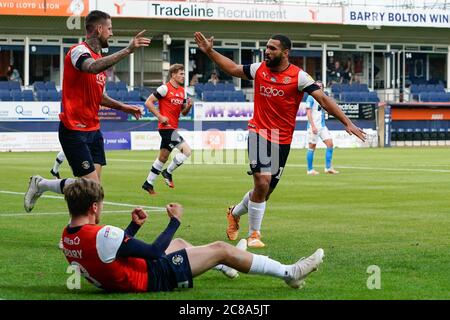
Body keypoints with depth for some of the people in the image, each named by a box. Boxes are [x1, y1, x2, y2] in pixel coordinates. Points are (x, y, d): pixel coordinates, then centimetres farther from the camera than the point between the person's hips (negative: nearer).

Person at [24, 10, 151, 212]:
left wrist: (123, 107, 16)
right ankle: (40, 184, 6)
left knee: (94, 184, 1)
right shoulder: (79, 51, -13)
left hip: (93, 130, 9)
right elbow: (93, 67, -38)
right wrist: (128, 50, -42)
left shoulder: (100, 58, 15)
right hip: (74, 130, -9)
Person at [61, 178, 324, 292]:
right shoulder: (101, 235, -34)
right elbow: (153, 251, -24)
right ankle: (289, 273, 14)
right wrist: (175, 221, -12)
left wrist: (134, 225, 13)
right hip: (152, 278, -9)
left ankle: (225, 267, 59)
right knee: (221, 249, 1)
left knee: (179, 244, 33)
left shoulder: (69, 235, -6)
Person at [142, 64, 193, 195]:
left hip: (172, 128, 9)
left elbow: (183, 112, 18)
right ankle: (168, 172, -2)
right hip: (167, 127, -9)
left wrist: (189, 106, -4)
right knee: (186, 150, -16)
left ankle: (148, 183, 22)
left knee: (163, 157, 14)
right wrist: (160, 116, -17)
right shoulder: (165, 88, -11)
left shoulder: (182, 91, 13)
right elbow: (148, 102, -11)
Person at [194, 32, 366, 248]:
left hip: (283, 141, 1)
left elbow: (323, 100, -12)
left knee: (265, 191, 9)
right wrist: (209, 52, 14)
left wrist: (347, 123, -18)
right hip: (259, 133, -1)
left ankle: (235, 213, 38)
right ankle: (253, 234, -3)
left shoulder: (298, 76, -8)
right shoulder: (259, 69, 1)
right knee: (262, 183, -18)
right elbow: (233, 69, 18)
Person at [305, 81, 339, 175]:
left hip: (322, 125, 7)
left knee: (330, 144, -2)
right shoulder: (311, 98, -7)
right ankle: (310, 170, 6)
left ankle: (328, 168, 2)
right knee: (312, 147, -3)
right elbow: (308, 113, -14)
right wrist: (313, 126, -21)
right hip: (314, 126, -7)